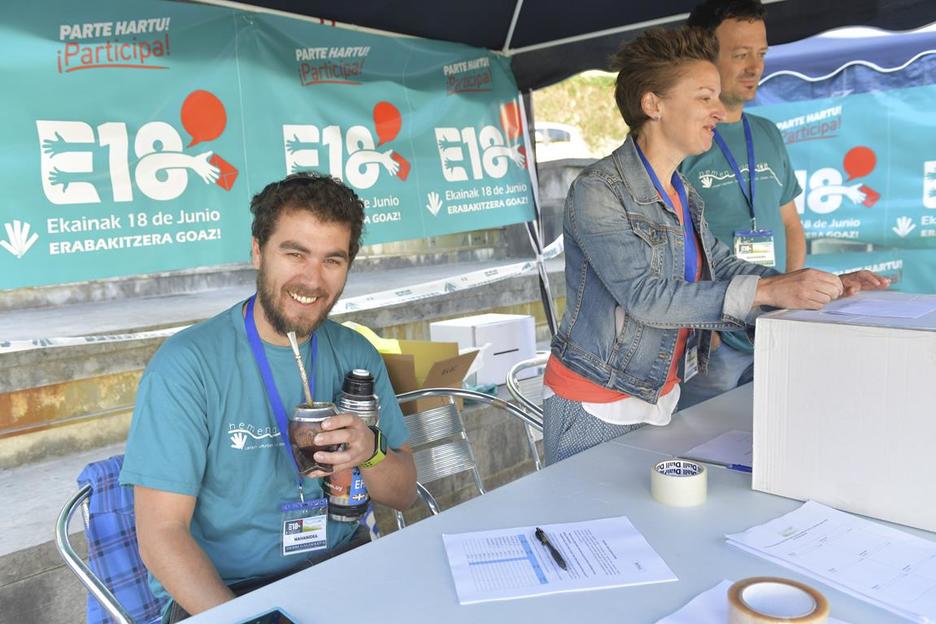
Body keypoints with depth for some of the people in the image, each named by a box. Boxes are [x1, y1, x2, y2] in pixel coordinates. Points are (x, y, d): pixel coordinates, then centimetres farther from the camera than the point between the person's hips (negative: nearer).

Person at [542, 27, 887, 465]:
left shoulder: (684, 195, 8)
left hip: (660, 400, 8)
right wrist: (766, 290, -31)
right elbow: (645, 295, -27)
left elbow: (720, 266, 11)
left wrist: (829, 286, 0)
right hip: (593, 408, -7)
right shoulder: (597, 191, -19)